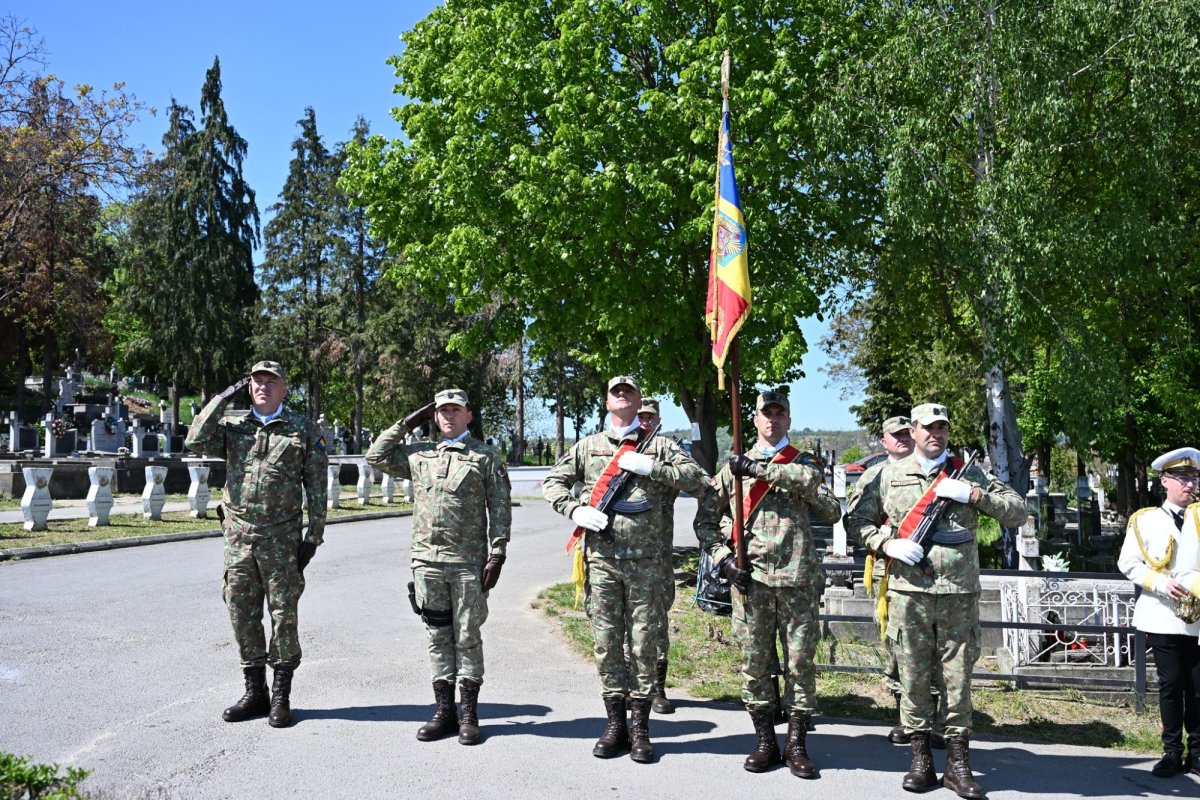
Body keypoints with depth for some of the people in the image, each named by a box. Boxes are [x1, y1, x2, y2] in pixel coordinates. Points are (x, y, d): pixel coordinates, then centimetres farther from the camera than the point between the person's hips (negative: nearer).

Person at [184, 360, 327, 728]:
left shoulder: (304, 431, 2)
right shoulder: (232, 426, 11)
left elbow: (316, 488, 0)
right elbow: (196, 441, -8)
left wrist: (313, 536, -6)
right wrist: (222, 399, -4)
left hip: (281, 539, -3)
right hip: (238, 536, 3)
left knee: (284, 615, 2)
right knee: (242, 615, 9)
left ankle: (281, 696, 14)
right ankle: (254, 693, 22)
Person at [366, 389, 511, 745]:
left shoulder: (486, 457, 1)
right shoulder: (418, 454, 12)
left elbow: (500, 510, -1)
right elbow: (375, 456, 13)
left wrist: (497, 555, -8)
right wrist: (406, 424, 9)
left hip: (468, 562, -3)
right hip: (427, 559, 3)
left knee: (468, 637, 4)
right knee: (438, 636, 10)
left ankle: (469, 714, 12)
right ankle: (444, 711, 20)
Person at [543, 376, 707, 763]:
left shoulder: (658, 446, 8)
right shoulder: (588, 446, 12)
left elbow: (696, 478, -1)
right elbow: (552, 482, 15)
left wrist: (652, 467, -12)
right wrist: (575, 510, -3)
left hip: (645, 560, -1)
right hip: (601, 558, 1)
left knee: (645, 642, 3)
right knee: (606, 642, 6)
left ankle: (640, 728, 13)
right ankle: (615, 724, 17)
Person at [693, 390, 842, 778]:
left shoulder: (805, 464, 11)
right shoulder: (735, 466, 12)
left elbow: (823, 496, -15)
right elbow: (705, 520, 11)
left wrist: (765, 470, -16)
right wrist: (725, 559, -3)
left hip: (798, 578, -1)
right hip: (750, 578, 1)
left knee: (801, 661, 3)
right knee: (754, 662, 5)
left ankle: (797, 745, 14)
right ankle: (765, 742, 17)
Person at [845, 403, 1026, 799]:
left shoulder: (970, 474, 9)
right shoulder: (889, 476, 8)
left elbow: (1017, 512, 6)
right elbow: (856, 520, 11)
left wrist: (973, 495, -8)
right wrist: (887, 544, -6)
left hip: (960, 593, 0)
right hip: (908, 591, 0)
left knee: (959, 679, 5)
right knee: (913, 677, 4)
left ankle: (958, 764, 16)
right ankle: (920, 759, 16)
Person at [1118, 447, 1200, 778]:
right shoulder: (1145, 519, 5)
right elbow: (1128, 563, 1)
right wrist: (1161, 583, -12)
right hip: (1163, 616, -1)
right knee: (1171, 683, 3)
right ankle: (1172, 751, 12)